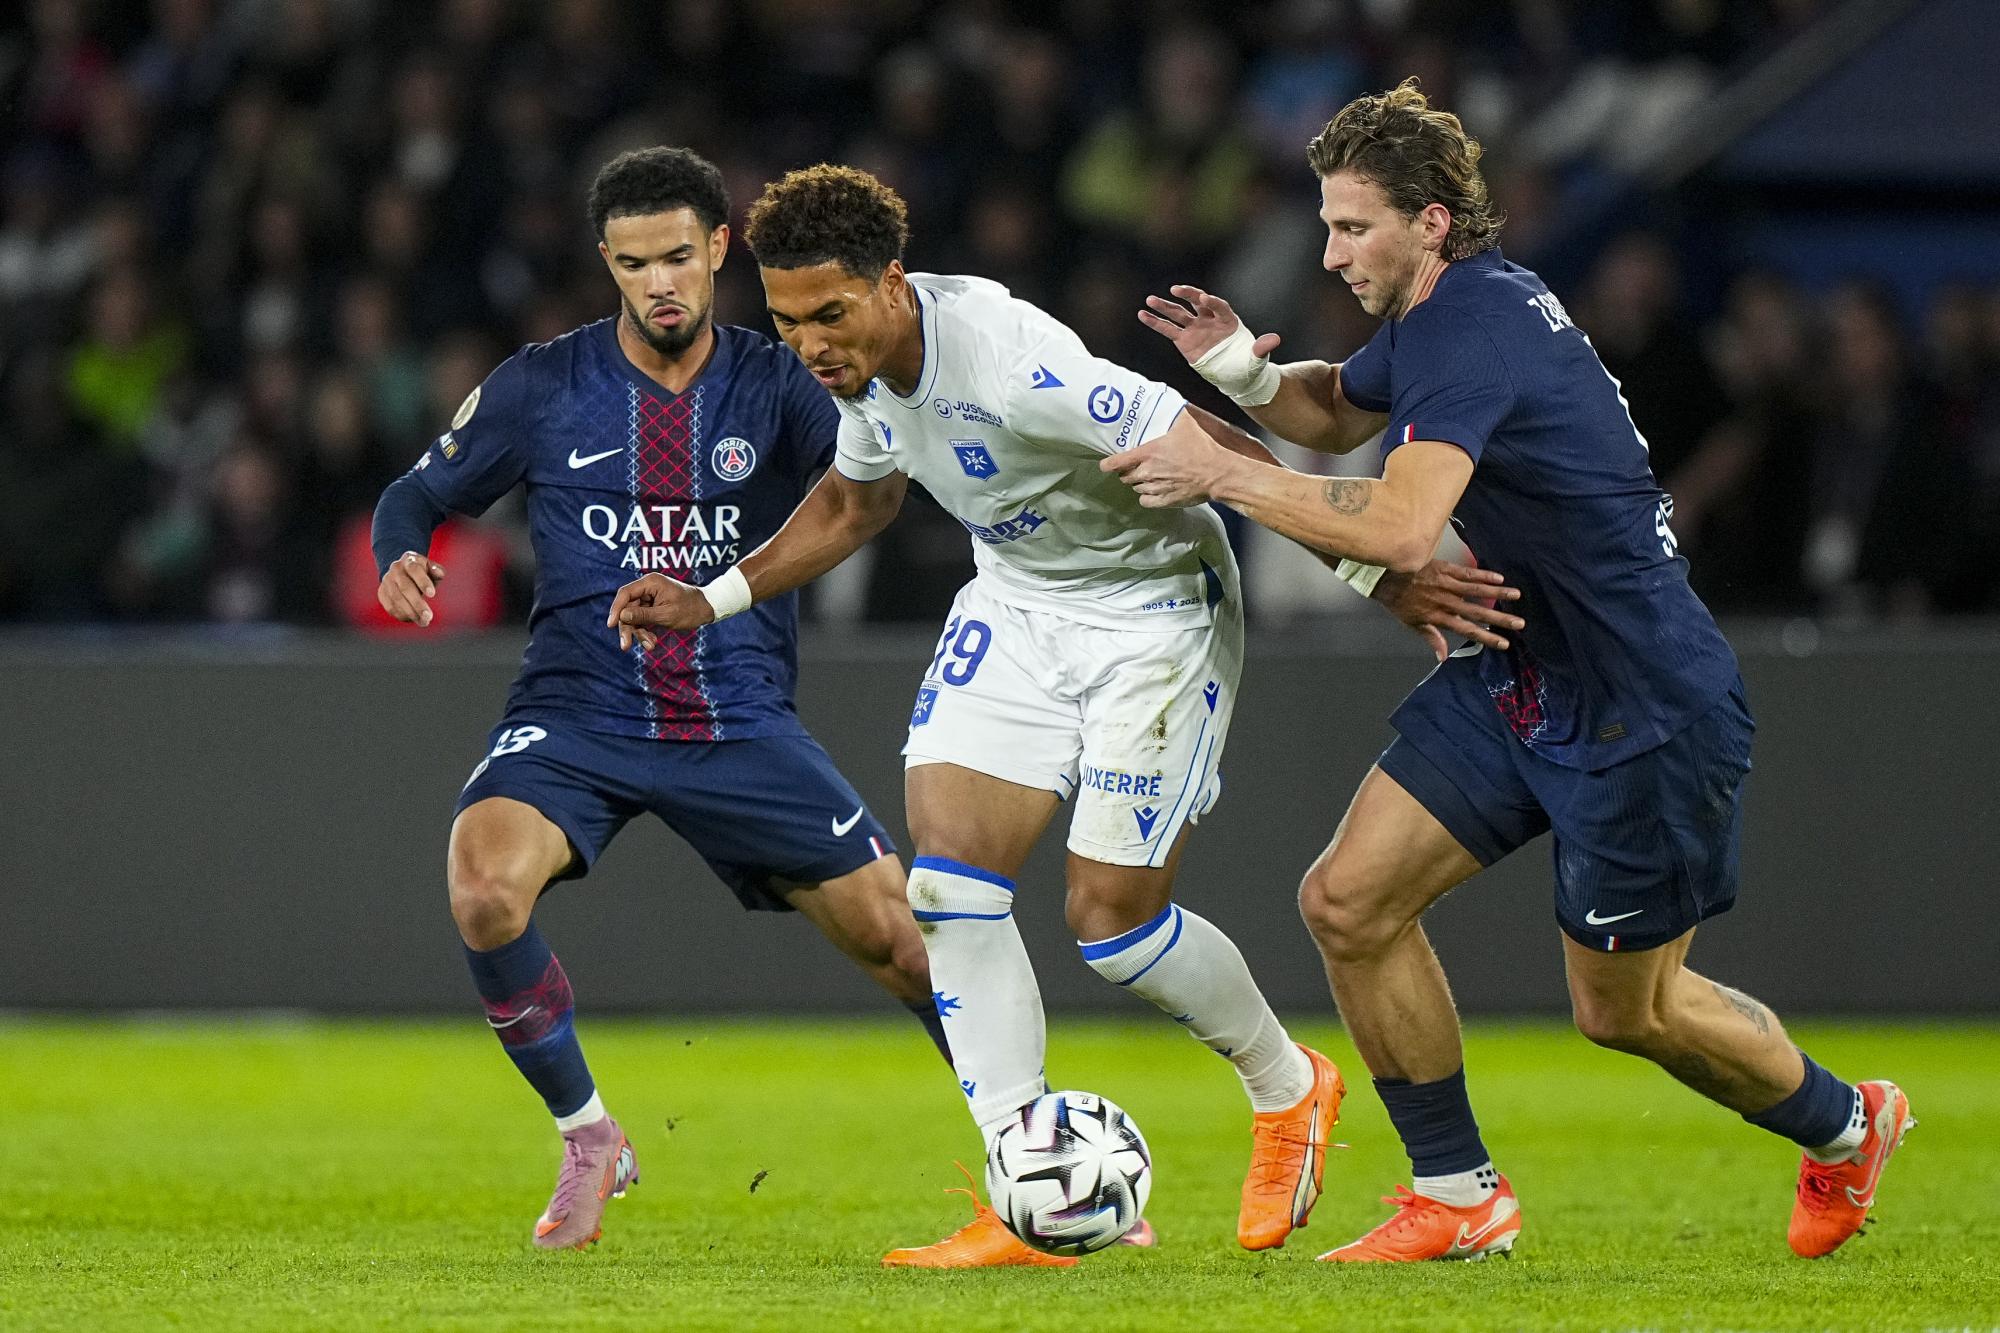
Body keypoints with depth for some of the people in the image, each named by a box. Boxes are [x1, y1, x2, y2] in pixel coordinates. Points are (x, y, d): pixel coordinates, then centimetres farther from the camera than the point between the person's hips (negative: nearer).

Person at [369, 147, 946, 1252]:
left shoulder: (773, 386, 0)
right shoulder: (543, 388, 0)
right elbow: (421, 493, 10)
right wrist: (399, 558, -14)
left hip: (740, 723, 1)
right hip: (577, 715, -1)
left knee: (902, 939, -4)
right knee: (484, 888, -29)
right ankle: (589, 1142, -7)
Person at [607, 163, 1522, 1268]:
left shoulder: (1008, 365, -34)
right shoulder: (863, 364, -7)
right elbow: (852, 501, 17)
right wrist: (716, 600, 9)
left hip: (1153, 611, -7)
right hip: (1016, 606, 7)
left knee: (1109, 915, -7)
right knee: (946, 875, -9)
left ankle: (1287, 1089, 25)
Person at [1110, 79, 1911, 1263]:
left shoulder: (1478, 331, -25)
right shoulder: (1432, 315, 5)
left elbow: (1399, 529, -38)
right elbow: (1338, 410, 25)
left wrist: (1224, 476, -28)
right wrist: (1248, 373, 2)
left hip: (1642, 709, -9)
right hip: (1516, 678, 9)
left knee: (1625, 1010, 6)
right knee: (1349, 900, -3)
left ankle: (1846, 1127, 33)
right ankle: (1460, 1197, 8)